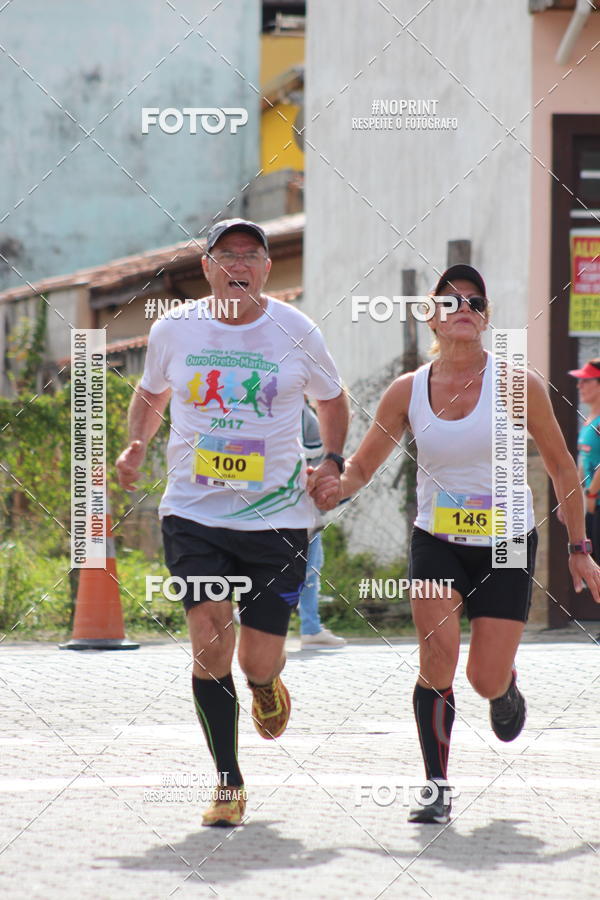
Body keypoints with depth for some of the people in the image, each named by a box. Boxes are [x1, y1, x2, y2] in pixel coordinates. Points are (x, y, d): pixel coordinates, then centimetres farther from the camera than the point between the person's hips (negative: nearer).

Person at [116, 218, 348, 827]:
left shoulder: (296, 332, -1)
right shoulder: (173, 330, 1)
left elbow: (332, 401, 15)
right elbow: (151, 394, 20)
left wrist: (332, 462, -1)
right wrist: (136, 445, 2)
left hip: (277, 515, 0)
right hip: (193, 511, 0)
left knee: (258, 661, 1)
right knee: (210, 643, -15)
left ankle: (266, 683, 42)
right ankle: (228, 784, -2)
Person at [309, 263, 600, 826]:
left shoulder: (516, 384, -8)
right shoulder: (407, 391, -3)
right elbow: (361, 466, 5)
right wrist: (335, 489, -18)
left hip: (506, 545, -1)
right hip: (436, 541, 1)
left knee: (486, 682, -6)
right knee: (437, 657, -20)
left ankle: (507, 686, 34)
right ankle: (437, 788, -7)